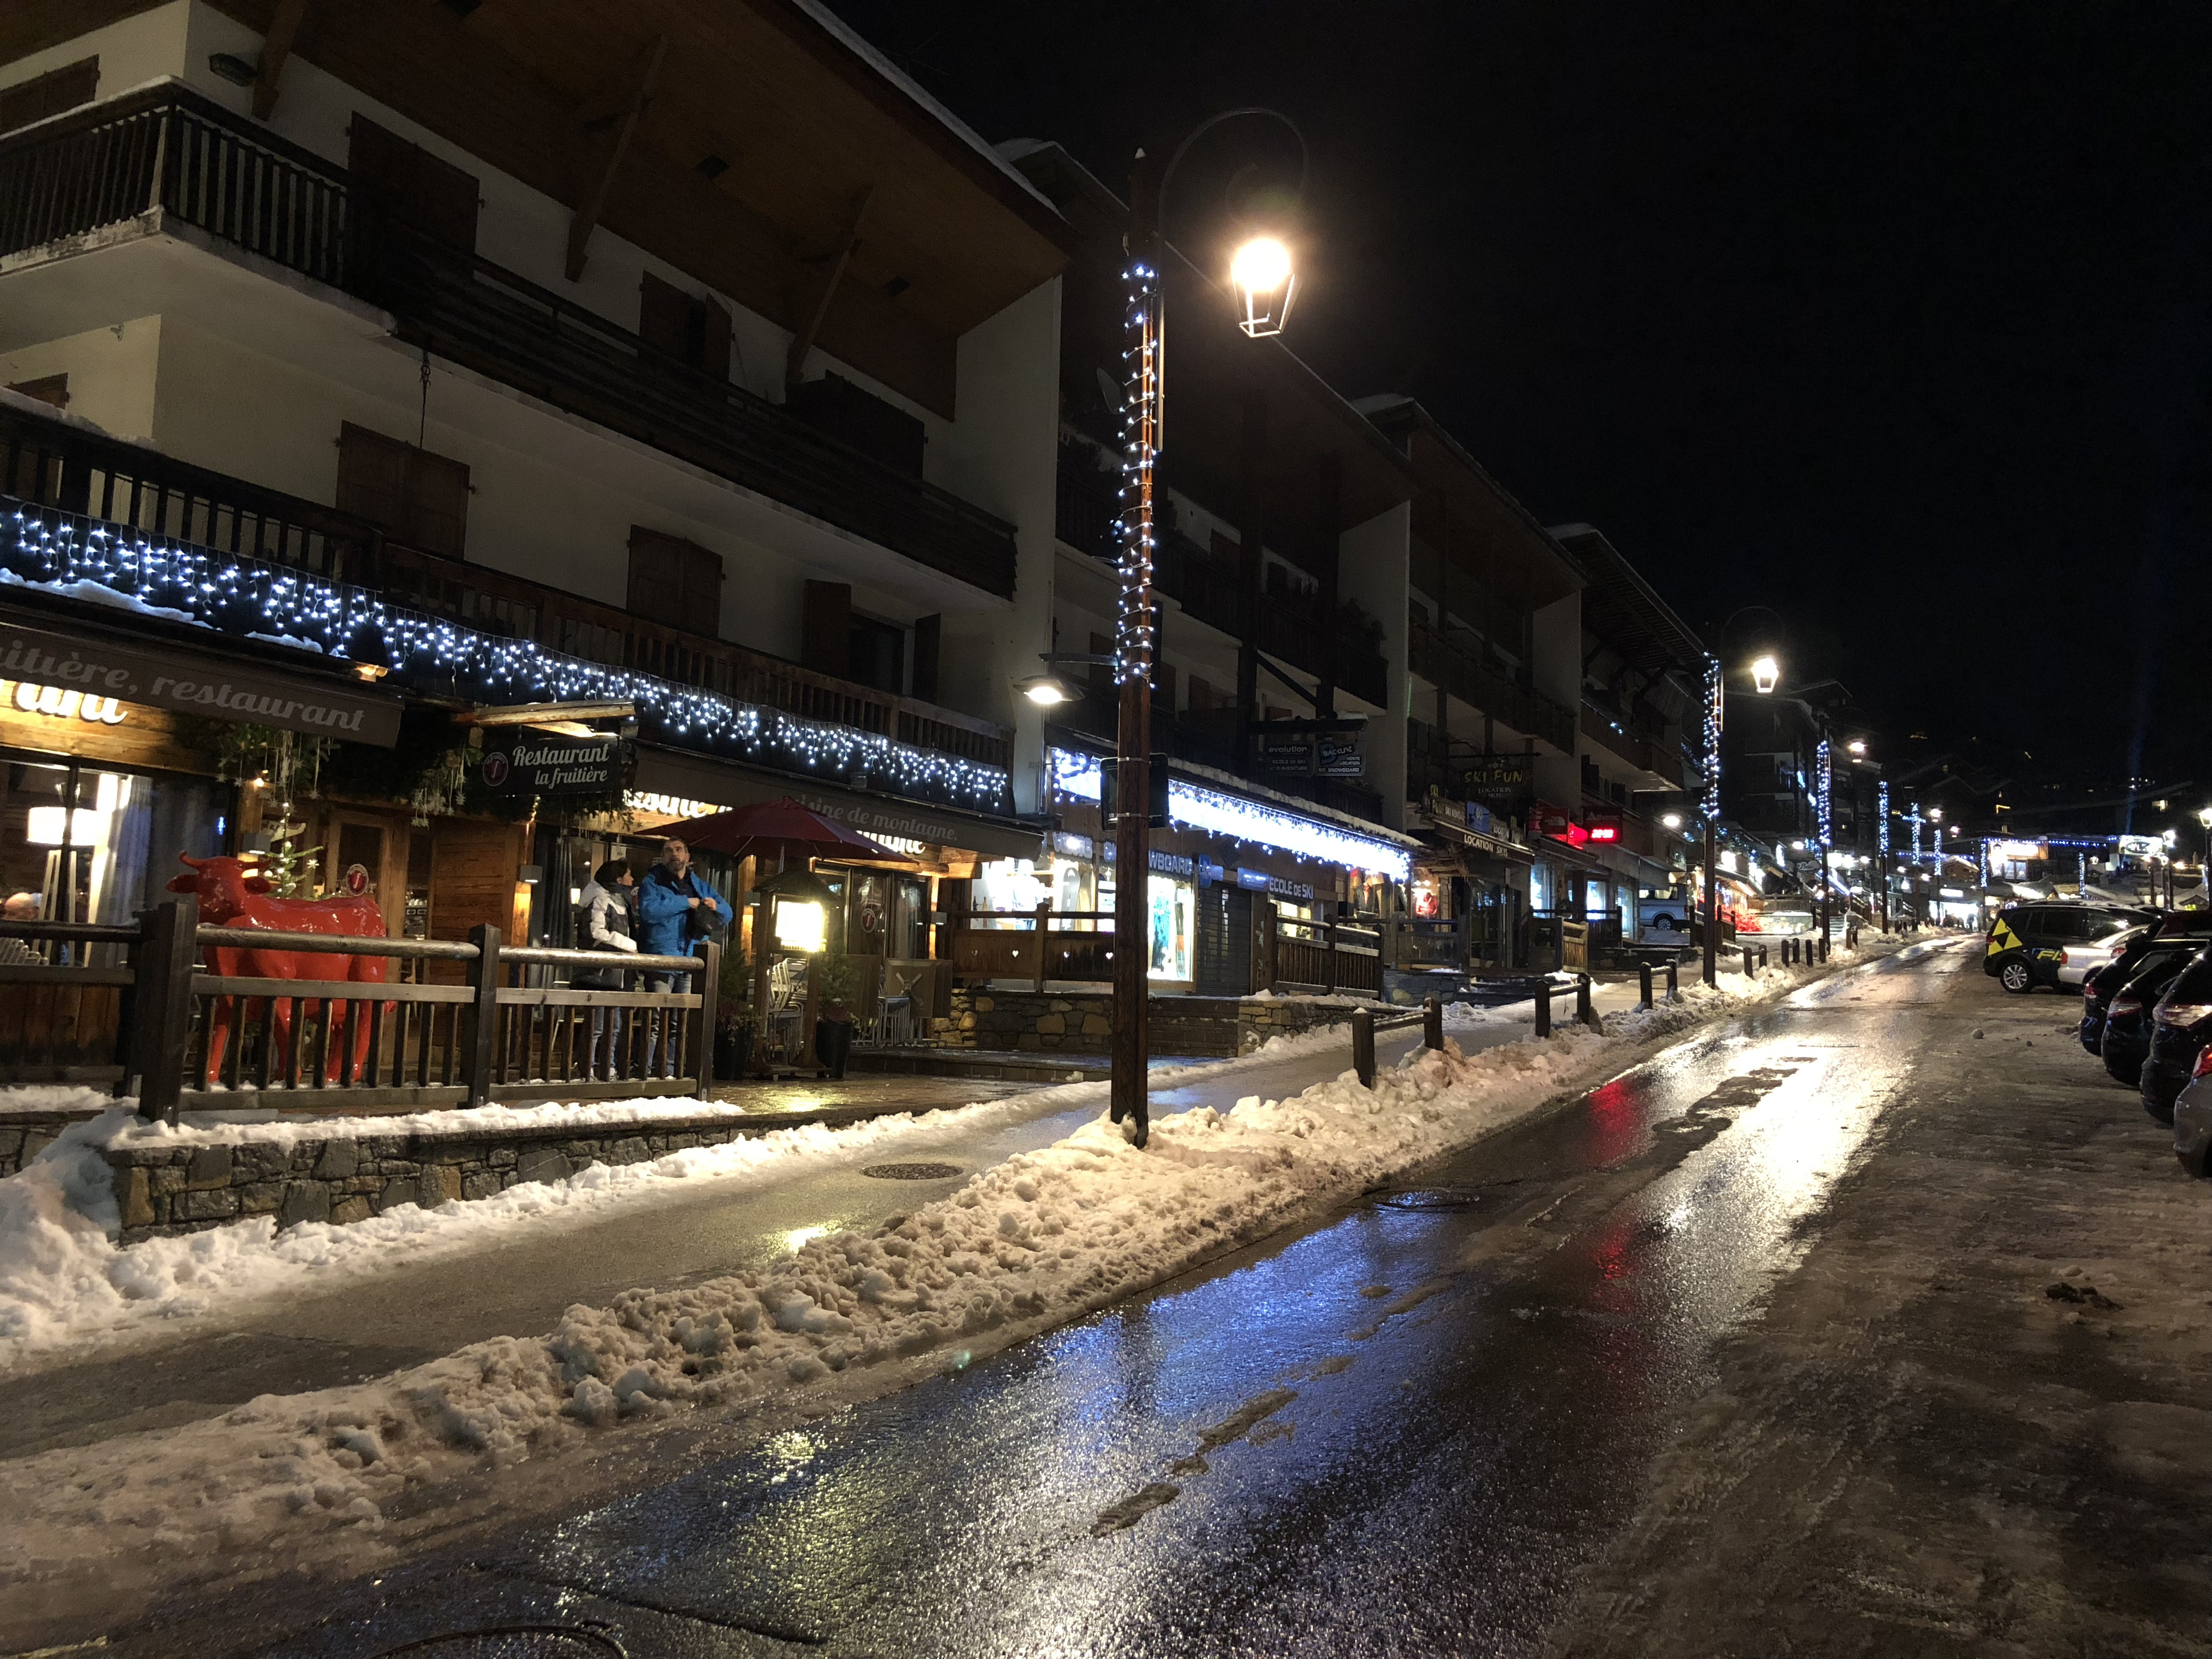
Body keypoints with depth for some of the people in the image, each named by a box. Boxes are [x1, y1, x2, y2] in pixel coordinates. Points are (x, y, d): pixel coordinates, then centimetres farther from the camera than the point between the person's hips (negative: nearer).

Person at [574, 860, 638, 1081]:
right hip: (599, 974, -10)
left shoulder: (620, 902, 22)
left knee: (616, 1027, 11)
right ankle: (588, 1071, -6)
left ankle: (610, 1070, 16)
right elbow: (597, 933, -19)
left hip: (616, 976, 10)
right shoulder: (601, 901, -7)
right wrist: (630, 946, -14)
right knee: (596, 1027, -9)